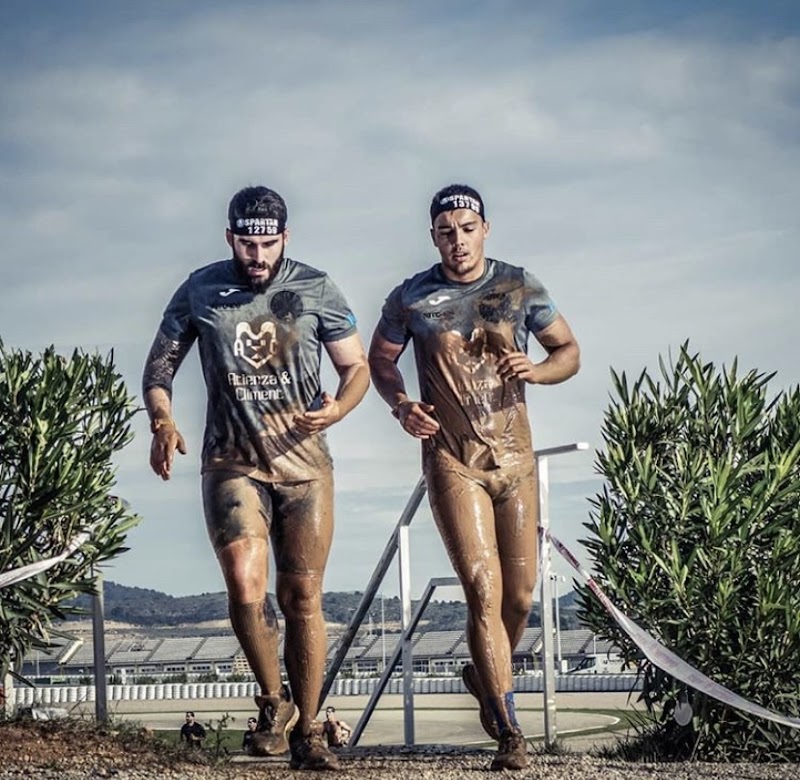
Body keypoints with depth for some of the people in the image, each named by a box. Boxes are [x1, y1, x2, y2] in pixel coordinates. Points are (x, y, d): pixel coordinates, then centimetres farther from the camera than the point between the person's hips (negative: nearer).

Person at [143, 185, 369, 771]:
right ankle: (274, 702, 4)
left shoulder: (316, 289, 0)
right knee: (246, 587, -20)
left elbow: (357, 366, 7)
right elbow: (159, 367, 9)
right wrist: (162, 422, -11)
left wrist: (337, 409, -15)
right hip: (233, 464, 0)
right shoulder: (200, 292, 2)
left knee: (302, 598, 2)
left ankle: (307, 732, 14)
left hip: (304, 464, 1)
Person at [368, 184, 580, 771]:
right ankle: (509, 730, -13)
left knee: (520, 595, 7)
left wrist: (535, 370, -13)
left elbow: (569, 351, 9)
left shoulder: (520, 288, 2)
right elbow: (380, 358, 15)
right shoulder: (410, 299, 0)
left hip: (515, 458, 3)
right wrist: (401, 405, -5)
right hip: (452, 461, -2)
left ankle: (485, 675, 38)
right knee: (484, 590, -14)